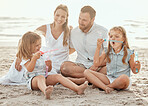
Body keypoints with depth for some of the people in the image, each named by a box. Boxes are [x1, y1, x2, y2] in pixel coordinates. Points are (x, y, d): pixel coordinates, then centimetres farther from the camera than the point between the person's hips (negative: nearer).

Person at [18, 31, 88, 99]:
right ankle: (45, 91, -79)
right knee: (40, 77, -39)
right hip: (33, 79, -6)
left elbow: (48, 70, 21)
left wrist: (49, 65, -2)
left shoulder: (41, 55, 18)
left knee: (58, 76, -18)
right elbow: (29, 69, -21)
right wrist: (34, 58, -30)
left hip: (46, 77, 6)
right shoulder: (26, 57, -2)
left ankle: (77, 89, -36)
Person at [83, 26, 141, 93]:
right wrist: (98, 48, -8)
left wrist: (136, 68, -21)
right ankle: (105, 87, -31)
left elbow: (134, 71, 3)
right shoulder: (107, 52, 6)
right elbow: (96, 64, -6)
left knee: (124, 77, -41)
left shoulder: (129, 53, -4)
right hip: (109, 79, 3)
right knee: (87, 72, -11)